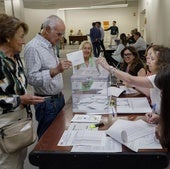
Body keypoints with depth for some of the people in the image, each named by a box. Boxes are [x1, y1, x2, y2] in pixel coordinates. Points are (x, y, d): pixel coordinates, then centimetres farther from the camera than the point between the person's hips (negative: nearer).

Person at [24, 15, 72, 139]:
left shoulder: (51, 45, 11)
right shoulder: (33, 47, -19)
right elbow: (32, 78, -25)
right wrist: (55, 70, -32)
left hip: (59, 97, 9)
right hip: (47, 102, -9)